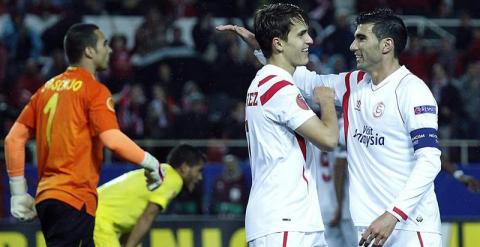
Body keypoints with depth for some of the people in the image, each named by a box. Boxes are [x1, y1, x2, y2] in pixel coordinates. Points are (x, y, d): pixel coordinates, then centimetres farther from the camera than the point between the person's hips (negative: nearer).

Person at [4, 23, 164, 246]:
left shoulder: (48, 88, 16)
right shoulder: (94, 90, -6)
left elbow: (14, 139, 14)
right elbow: (113, 140, -19)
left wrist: (18, 191, 17)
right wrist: (149, 162, -4)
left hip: (46, 197, 8)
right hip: (74, 200, -8)